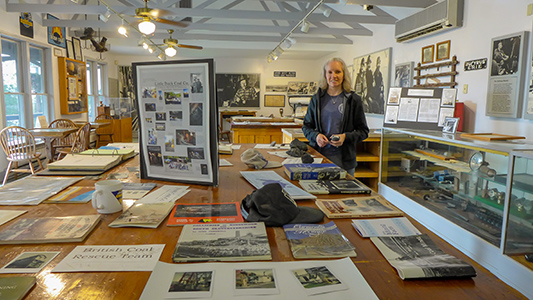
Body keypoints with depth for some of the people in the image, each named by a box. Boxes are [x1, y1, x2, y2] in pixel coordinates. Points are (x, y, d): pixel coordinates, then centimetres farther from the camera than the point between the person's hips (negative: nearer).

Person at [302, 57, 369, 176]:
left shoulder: (354, 99, 2)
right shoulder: (317, 99, 7)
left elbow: (363, 131, 4)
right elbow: (306, 126, 13)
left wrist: (346, 137, -13)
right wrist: (316, 136, -8)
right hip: (319, 155, 1)